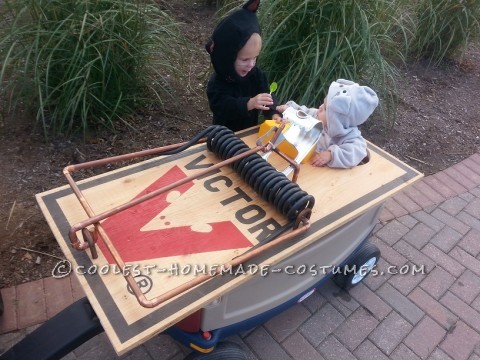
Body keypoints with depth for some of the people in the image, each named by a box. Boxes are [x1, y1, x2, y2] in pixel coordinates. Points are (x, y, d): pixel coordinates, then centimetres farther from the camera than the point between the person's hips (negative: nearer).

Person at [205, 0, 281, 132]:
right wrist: (249, 103, -44)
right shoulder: (217, 82, -19)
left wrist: (274, 114, -28)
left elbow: (266, 98, -7)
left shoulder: (256, 74, -4)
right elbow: (222, 107, -31)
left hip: (251, 131, 4)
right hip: (226, 135, -4)